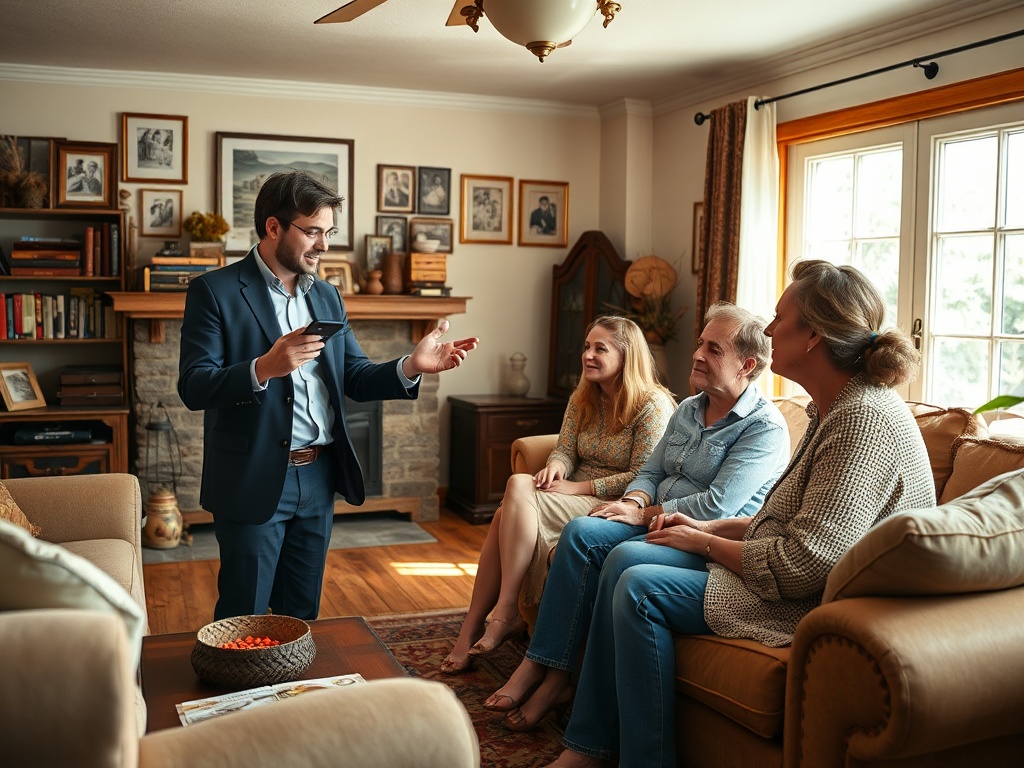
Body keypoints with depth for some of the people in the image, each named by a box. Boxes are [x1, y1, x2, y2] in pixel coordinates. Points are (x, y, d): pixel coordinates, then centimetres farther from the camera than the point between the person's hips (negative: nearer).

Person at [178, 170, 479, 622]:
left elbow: (355, 378, 9)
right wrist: (264, 368, -30)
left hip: (318, 480, 6)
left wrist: (412, 366, -9)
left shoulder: (327, 297, 12)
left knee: (302, 613, 17)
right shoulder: (216, 291, -7)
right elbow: (192, 388, -14)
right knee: (243, 621, 5)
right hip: (254, 482, -5)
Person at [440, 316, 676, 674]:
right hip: (575, 499, 7)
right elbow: (564, 450, 11)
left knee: (518, 487, -29)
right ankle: (472, 628, -23)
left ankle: (506, 611, -26)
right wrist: (555, 467, -15)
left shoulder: (653, 405, -8)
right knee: (505, 515, -25)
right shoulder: (582, 399, 16)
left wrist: (579, 487, -19)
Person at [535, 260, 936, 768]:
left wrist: (704, 543, -12)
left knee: (641, 589, -18)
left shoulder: (866, 419, -23)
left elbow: (805, 564, -27)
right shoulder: (836, 408, 11)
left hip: (815, 604, -10)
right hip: (794, 574, 11)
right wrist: (710, 527, 6)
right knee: (626, 558, 2)